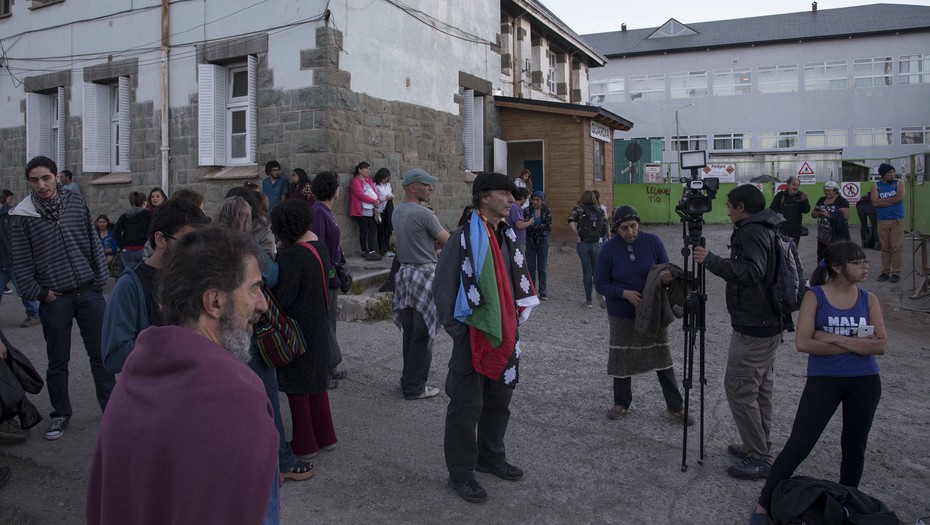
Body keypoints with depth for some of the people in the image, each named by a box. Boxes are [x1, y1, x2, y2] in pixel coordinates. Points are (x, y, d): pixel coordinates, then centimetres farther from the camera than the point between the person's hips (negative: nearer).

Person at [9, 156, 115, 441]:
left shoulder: (76, 202, 2)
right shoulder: (22, 216, -5)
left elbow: (94, 244, 5)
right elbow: (21, 262, -2)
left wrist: (101, 279, 0)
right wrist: (38, 293, -6)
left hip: (89, 293, 1)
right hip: (55, 299, -1)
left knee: (100, 353, 8)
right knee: (58, 360, 10)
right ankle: (60, 413, 26)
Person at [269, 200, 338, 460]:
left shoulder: (292, 254, -23)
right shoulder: (319, 246, 2)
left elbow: (283, 298, -23)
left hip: (298, 328, -8)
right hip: (319, 324, 8)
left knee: (297, 386, 7)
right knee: (316, 380, 20)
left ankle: (304, 444, 19)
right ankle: (325, 436, 32)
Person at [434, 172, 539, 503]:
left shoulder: (505, 236, 8)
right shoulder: (465, 237, -15)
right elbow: (442, 287, -15)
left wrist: (515, 318, 13)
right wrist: (458, 329, -14)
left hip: (504, 334, 8)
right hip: (474, 336, -8)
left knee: (499, 399, 19)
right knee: (466, 406, 3)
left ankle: (490, 457, 38)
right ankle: (460, 474, 18)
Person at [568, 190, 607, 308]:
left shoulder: (579, 208, -1)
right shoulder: (599, 210, 7)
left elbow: (570, 220, -17)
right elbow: (606, 225, 4)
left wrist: (577, 235, -10)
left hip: (583, 243, -1)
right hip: (597, 243, 1)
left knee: (587, 271, 5)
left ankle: (588, 300, 7)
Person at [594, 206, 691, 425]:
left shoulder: (653, 241, -8)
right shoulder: (609, 249, -10)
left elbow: (667, 270, -1)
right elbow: (600, 284, -6)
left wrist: (668, 277, -26)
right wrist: (624, 293, -21)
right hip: (622, 315, 0)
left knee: (662, 357, 6)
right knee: (622, 358, 10)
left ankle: (675, 407, 18)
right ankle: (621, 403, 28)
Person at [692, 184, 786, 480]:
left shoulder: (752, 232, -18)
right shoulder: (768, 229, 13)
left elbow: (751, 273, -31)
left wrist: (711, 261, -29)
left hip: (753, 328, -11)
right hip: (770, 324, 11)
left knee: (740, 388, -5)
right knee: (760, 388, 18)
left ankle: (759, 458, 2)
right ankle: (759, 448, 29)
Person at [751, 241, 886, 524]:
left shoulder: (869, 299, 2)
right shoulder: (815, 296, -7)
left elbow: (881, 345, -8)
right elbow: (804, 343, -17)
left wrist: (833, 338, -17)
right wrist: (858, 345, -12)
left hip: (865, 382, 4)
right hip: (823, 379, -3)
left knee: (854, 446, 16)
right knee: (798, 446, -5)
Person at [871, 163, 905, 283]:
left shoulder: (899, 183, 4)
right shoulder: (876, 186, 6)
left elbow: (900, 197, -12)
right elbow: (875, 202, -7)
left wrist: (883, 201, -7)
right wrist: (892, 200, -9)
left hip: (897, 220, -1)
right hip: (882, 221, 1)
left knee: (896, 248, -4)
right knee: (885, 248, 5)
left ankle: (896, 273, 1)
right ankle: (885, 272, 12)